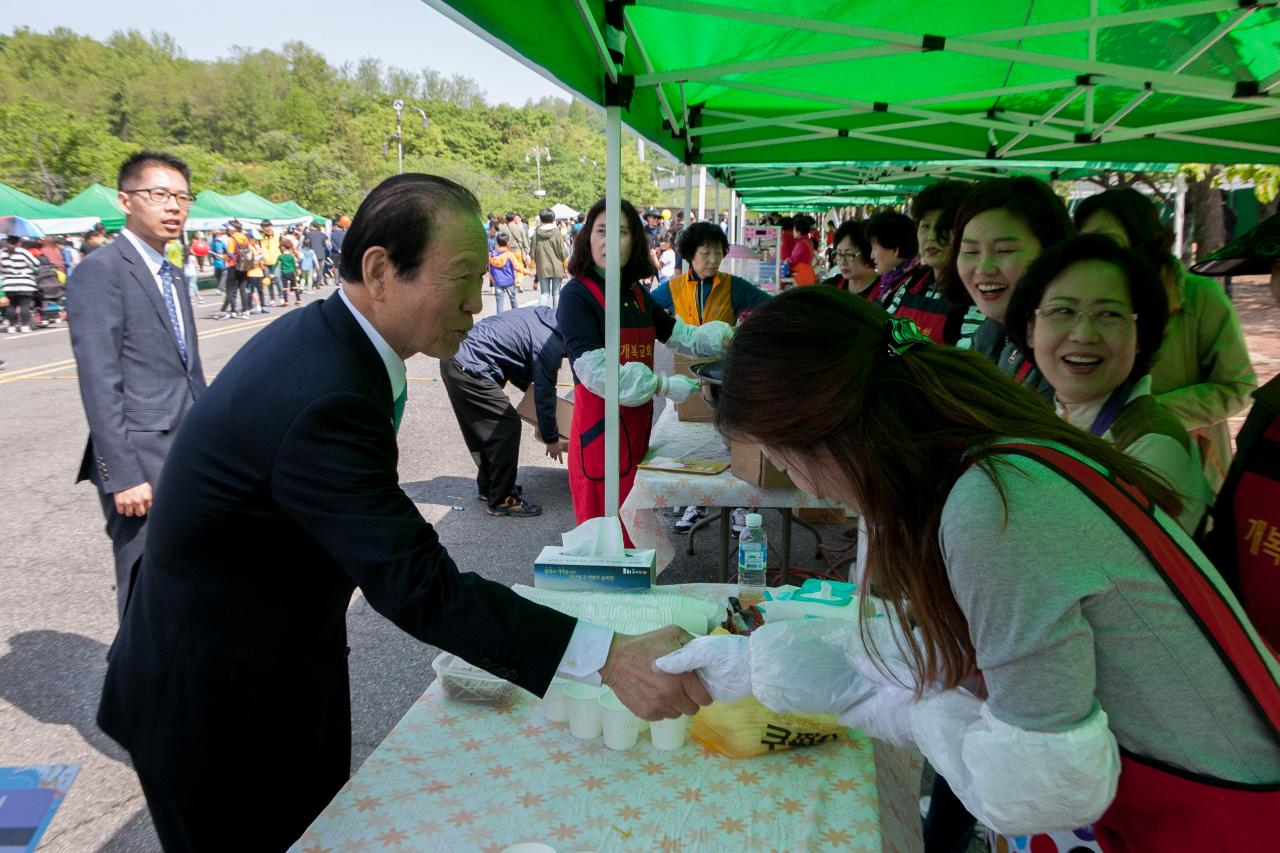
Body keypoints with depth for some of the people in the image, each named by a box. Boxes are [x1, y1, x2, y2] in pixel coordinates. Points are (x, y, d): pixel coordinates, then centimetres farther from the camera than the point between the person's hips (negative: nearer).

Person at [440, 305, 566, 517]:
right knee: (508, 427, -5)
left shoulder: (544, 315, 11)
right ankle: (501, 501, 2)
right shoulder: (550, 346, -15)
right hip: (468, 370, -10)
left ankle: (488, 487, 33)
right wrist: (552, 439, 4)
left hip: (454, 358, 10)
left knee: (481, 428, 20)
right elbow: (545, 395, -9)